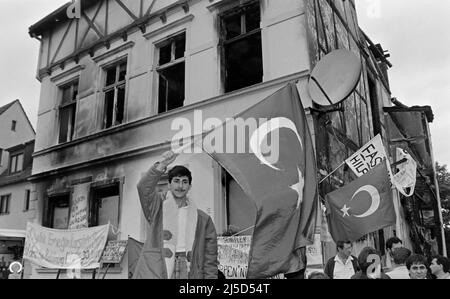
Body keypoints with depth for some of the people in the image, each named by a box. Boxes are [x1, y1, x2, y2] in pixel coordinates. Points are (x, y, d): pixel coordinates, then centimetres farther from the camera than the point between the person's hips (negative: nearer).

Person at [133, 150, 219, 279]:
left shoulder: (203, 219, 11)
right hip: (154, 273, -2)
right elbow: (143, 188, -13)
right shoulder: (158, 206, 8)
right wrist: (161, 166, -27)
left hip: (187, 273, 2)